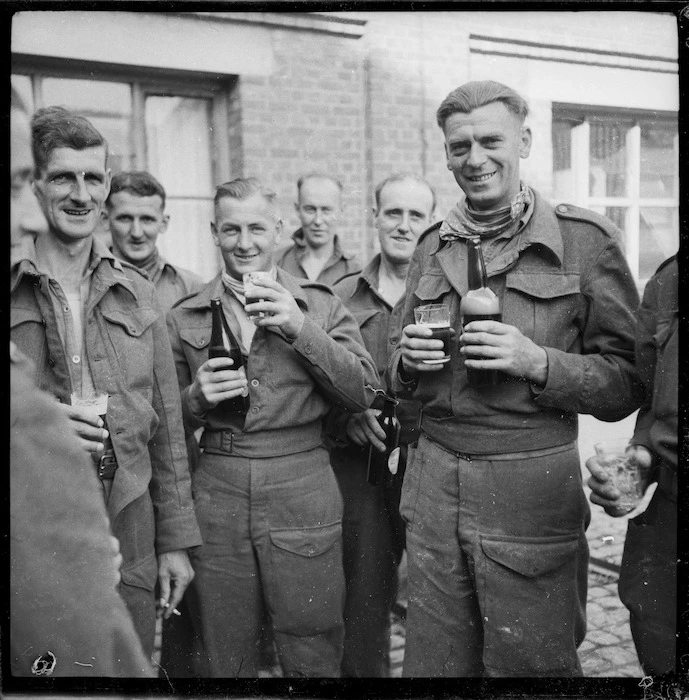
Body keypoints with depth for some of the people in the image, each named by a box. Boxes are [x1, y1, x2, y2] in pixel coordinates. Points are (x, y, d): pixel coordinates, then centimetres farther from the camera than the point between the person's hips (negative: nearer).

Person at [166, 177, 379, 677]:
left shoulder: (320, 304, 4)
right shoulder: (184, 317, 7)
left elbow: (363, 393, -4)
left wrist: (301, 329, -14)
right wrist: (197, 396, -9)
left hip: (304, 491, -1)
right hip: (217, 493, 2)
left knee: (314, 658, 8)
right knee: (226, 660, 13)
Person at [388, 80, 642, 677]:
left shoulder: (583, 238, -4)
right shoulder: (432, 246, 10)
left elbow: (626, 386, -4)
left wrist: (538, 363, -19)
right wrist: (408, 360, -4)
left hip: (533, 489, -4)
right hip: (433, 487, 4)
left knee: (530, 666, 10)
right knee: (431, 662, 15)